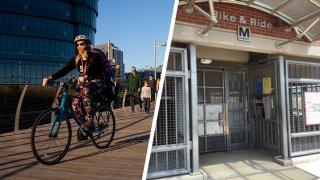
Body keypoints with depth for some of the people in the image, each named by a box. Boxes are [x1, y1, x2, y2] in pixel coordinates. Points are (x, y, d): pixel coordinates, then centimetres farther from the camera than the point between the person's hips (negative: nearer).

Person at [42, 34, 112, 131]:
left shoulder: (95, 56, -10)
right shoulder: (76, 59, 5)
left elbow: (93, 68, -28)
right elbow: (64, 70, -6)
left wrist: (85, 77, -46)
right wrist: (50, 78, -20)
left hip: (99, 82, -5)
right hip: (85, 84, 5)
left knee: (86, 90, -37)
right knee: (75, 103, -19)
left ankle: (90, 119, -26)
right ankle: (84, 124, 1)